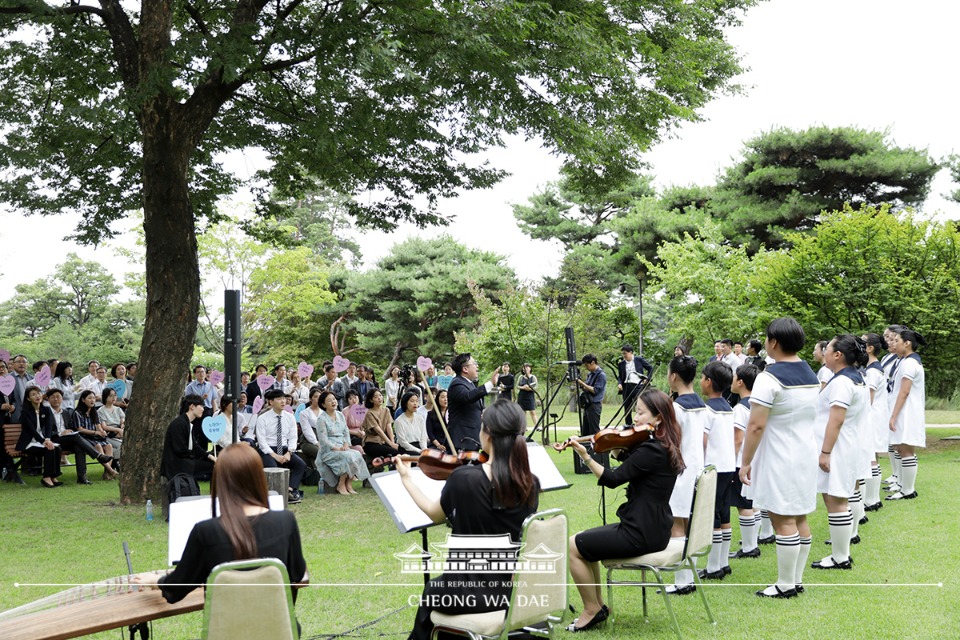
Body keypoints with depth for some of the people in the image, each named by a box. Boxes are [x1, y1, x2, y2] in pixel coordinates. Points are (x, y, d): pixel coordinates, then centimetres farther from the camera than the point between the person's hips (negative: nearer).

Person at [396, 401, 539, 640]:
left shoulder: (463, 478, -20)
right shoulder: (531, 484, -8)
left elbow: (434, 514, 0)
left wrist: (406, 478, 14)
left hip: (472, 590, -4)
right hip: (515, 589, 4)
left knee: (431, 592, 32)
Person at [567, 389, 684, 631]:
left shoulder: (651, 450, -22)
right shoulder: (664, 447, 7)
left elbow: (612, 479, -23)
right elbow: (628, 461, 18)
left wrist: (585, 456, -26)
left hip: (641, 534, -10)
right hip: (653, 527, 10)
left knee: (573, 546, -1)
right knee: (585, 540, 22)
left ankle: (592, 610, 11)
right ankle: (598, 604, 25)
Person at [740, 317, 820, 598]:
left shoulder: (770, 377, -17)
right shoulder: (811, 375, 9)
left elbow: (756, 425, -20)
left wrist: (745, 462, -13)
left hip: (780, 459, -9)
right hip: (806, 454, 9)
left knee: (783, 521, -4)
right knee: (800, 517, 12)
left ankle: (785, 585, 0)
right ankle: (797, 580, 18)